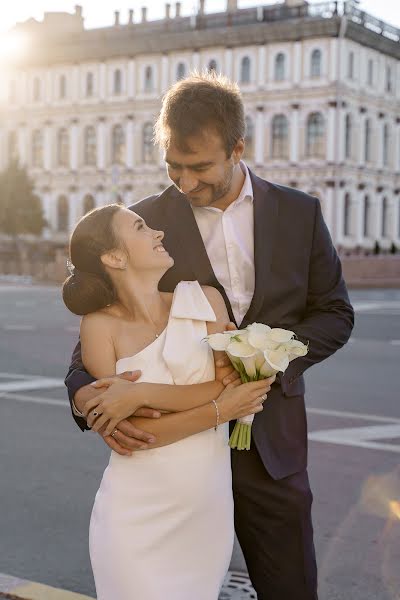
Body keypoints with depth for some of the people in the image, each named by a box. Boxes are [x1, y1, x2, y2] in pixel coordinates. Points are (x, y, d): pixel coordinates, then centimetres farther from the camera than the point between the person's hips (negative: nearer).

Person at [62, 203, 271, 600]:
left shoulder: (205, 300, 1)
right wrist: (220, 410, -16)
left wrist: (140, 394, -17)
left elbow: (230, 385, -9)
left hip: (209, 511, 2)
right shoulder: (101, 326, -5)